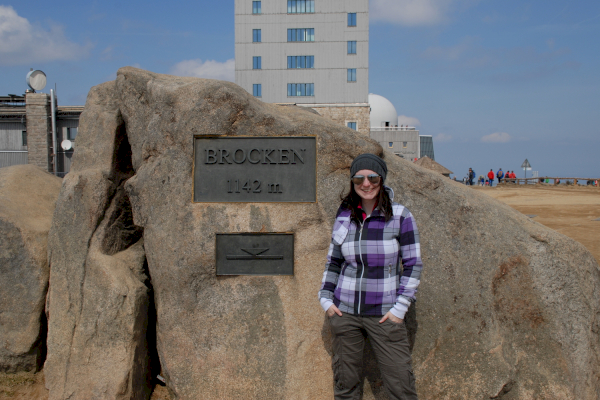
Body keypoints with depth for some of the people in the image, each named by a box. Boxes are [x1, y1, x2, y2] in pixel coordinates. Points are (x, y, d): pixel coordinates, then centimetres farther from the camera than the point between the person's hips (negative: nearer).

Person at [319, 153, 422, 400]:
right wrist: (325, 297, 3)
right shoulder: (344, 216, 3)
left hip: (384, 314, -2)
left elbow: (413, 264, -3)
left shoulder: (400, 216, -6)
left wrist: (400, 307, -9)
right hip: (344, 312, 3)